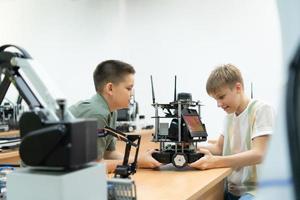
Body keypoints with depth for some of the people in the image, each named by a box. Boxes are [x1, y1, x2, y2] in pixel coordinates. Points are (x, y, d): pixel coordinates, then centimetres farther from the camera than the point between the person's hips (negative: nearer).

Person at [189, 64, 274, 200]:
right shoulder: (230, 114, 12)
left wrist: (215, 162, -30)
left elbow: (259, 154, -21)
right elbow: (219, 147, 16)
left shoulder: (261, 109, -11)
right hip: (231, 189, 7)